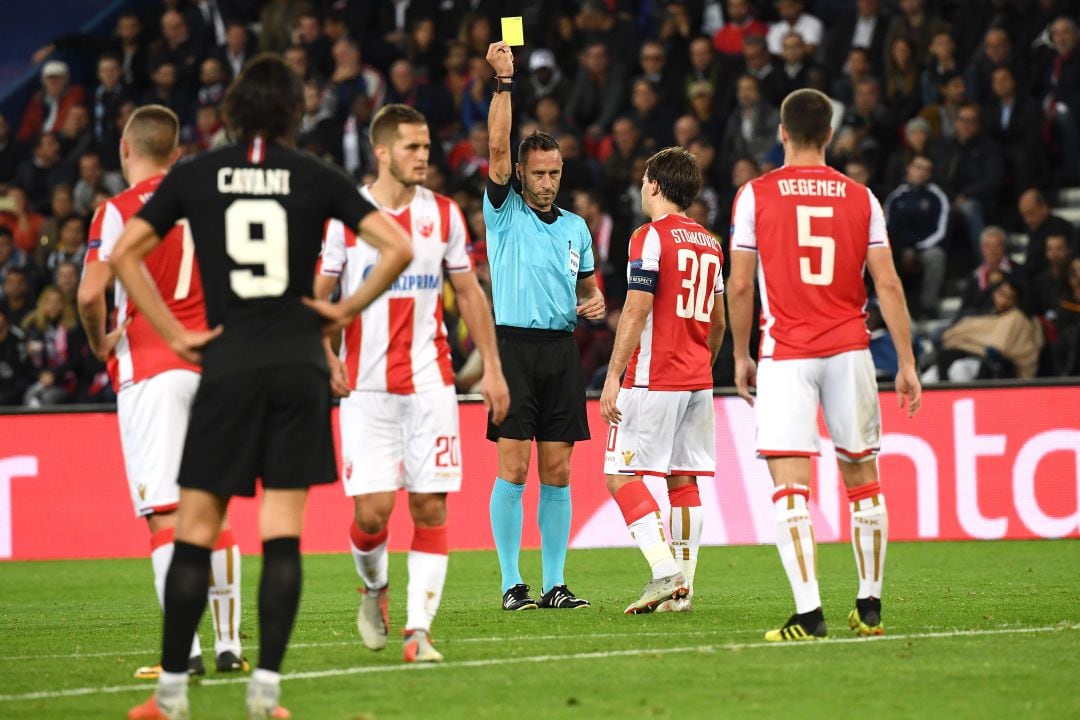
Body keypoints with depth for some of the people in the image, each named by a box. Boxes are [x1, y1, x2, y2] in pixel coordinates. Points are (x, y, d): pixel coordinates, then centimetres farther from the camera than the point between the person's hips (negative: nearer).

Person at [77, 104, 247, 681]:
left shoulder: (120, 210, -6)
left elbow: (90, 294, -15)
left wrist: (100, 342, 3)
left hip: (149, 369, -5)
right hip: (210, 367, 5)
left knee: (164, 512, -8)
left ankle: (185, 649, -16)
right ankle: (229, 644, 13)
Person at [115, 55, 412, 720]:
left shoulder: (195, 175, 4)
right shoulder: (317, 178, 2)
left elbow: (125, 252, 2)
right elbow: (399, 247, -4)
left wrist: (173, 333, 4)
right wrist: (347, 310, 6)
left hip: (227, 365, 0)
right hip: (299, 362, 0)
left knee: (196, 533, 5)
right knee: (283, 535, 1)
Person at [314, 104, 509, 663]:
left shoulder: (443, 214, 6)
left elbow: (469, 293, 13)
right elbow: (315, 298, 3)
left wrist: (492, 369, 8)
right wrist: (327, 358, -13)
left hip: (430, 382, 2)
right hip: (366, 386, -2)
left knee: (431, 507, -5)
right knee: (372, 510, -8)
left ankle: (419, 629, -3)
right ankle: (373, 587, 23)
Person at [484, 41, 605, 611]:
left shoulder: (575, 228, 15)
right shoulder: (505, 213, 2)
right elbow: (497, 148, -10)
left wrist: (594, 304, 2)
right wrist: (503, 80, -16)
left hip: (562, 352, 4)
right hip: (515, 346, -4)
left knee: (557, 473, 3)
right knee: (513, 470, -7)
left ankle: (555, 584, 6)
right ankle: (512, 585, -4)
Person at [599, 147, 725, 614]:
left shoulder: (651, 237, -9)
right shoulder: (709, 243, 15)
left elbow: (636, 313, -15)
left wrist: (613, 377, -13)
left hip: (655, 379, -8)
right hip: (698, 382, 8)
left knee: (622, 475, -5)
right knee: (684, 480, 8)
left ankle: (666, 571, -18)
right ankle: (683, 587, 6)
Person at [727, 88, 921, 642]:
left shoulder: (756, 195, 0)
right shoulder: (860, 198, 5)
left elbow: (740, 286, 0)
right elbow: (887, 285, 3)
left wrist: (741, 356, 11)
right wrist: (907, 364, 7)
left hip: (785, 355, -2)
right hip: (849, 349, 3)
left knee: (789, 486, -6)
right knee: (862, 477, 14)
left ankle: (808, 613, -18)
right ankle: (870, 607, 20)